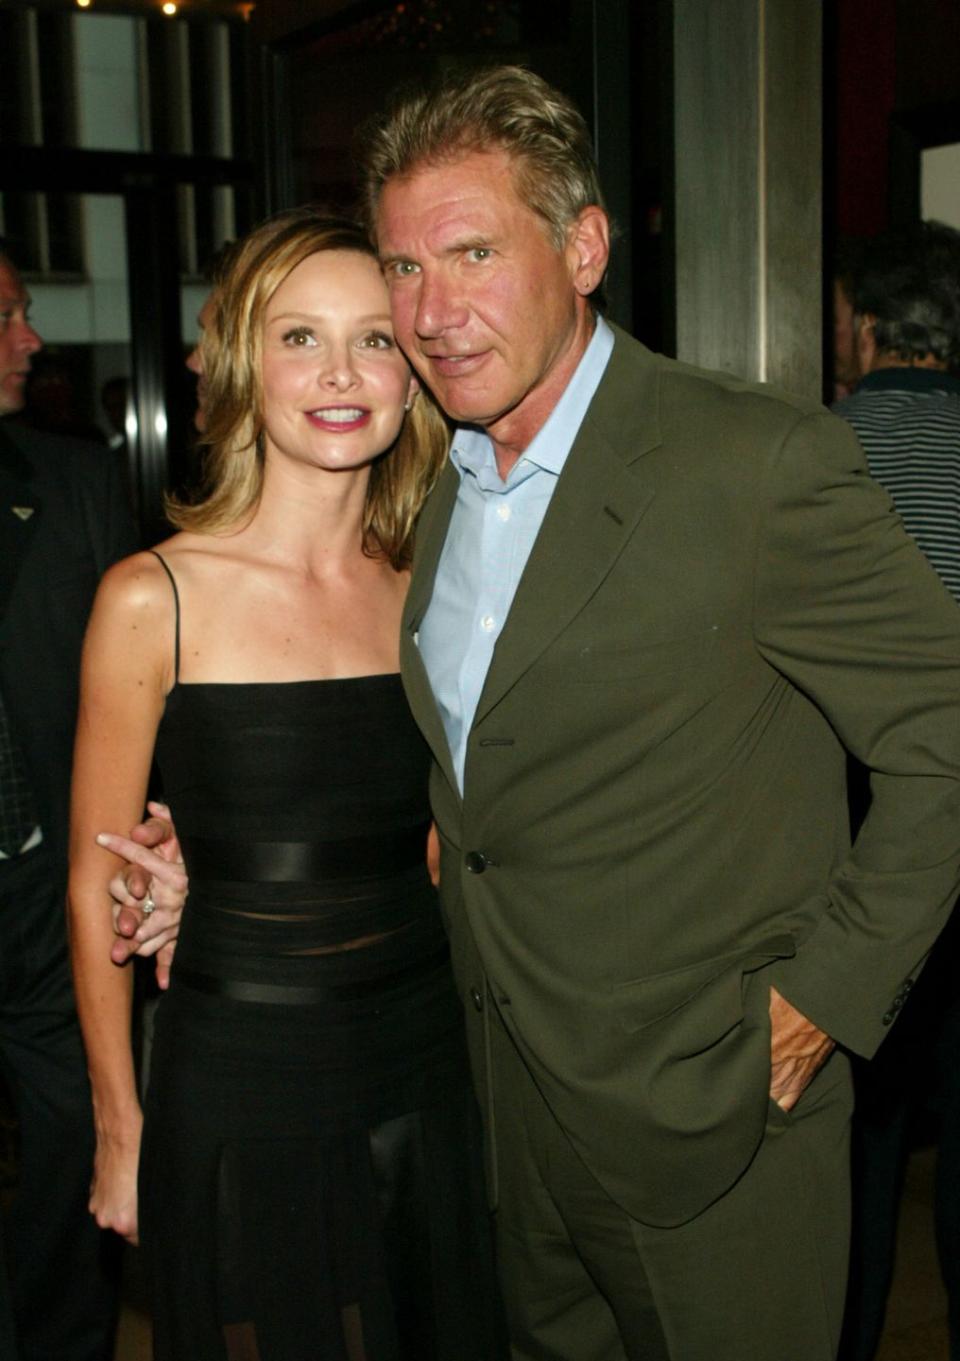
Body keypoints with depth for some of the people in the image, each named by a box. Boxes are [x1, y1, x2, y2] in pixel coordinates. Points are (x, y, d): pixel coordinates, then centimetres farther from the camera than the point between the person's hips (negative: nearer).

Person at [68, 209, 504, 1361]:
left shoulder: (422, 596, 1)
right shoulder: (154, 598, -12)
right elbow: (96, 887, -5)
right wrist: (121, 1129, -2)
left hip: (422, 1075, 4)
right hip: (235, 1085, -4)